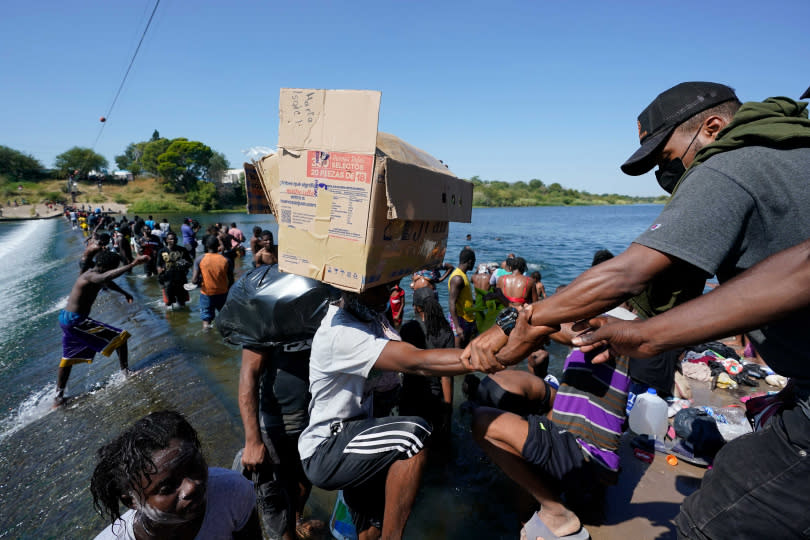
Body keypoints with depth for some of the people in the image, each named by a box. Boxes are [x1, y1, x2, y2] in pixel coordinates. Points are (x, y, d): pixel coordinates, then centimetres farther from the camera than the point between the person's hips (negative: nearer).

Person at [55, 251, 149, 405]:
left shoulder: (94, 274, 8)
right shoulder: (91, 276, -23)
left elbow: (108, 283, 31)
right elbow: (106, 278, -48)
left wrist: (125, 293, 46)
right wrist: (132, 264, -58)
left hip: (65, 318, 11)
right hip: (75, 321, -11)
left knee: (68, 359, 24)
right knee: (120, 337, -7)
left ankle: (59, 396, 37)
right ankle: (126, 373, -4)